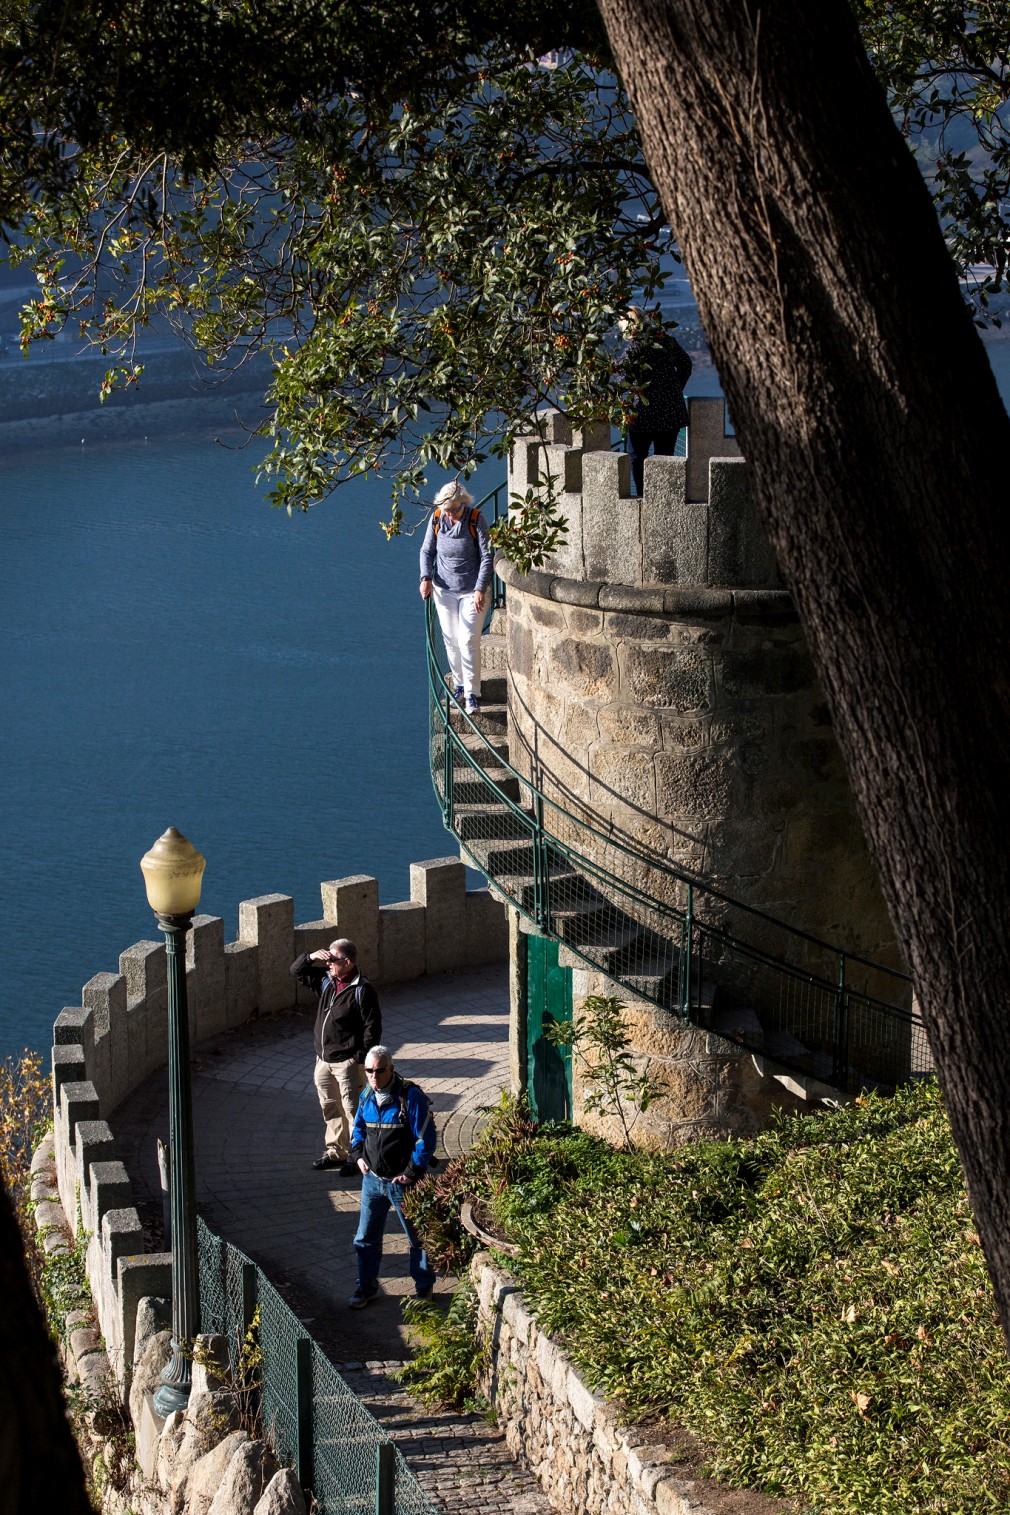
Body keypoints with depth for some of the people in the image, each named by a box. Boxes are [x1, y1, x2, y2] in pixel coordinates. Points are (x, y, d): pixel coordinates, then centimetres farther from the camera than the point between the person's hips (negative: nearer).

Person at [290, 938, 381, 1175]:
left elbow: (372, 1027, -14)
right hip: (323, 1059, 8)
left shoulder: (362, 991, -15)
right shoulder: (326, 981, 5)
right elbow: (296, 970, 14)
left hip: (347, 1062, -7)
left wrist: (361, 1058, -17)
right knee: (330, 1108, 16)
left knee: (352, 1109, -2)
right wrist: (311, 957, -6)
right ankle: (335, 1152, 28)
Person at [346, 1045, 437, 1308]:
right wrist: (358, 1155, 6)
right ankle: (366, 1286, 27)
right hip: (372, 1178, 6)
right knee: (366, 1237, 11)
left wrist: (411, 1173, -17)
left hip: (403, 1181, -5)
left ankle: (424, 1287, 25)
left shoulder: (411, 1097, -18)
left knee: (417, 1237, 9)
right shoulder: (367, 1096, 2)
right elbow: (359, 1126, 21)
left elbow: (426, 1138, -16)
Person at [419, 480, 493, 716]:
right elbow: (427, 550, 8)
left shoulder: (475, 520, -14)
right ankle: (459, 685, 26)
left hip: (472, 590, -4)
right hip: (444, 590, 4)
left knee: (468, 641, -10)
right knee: (451, 640, 9)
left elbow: (486, 557, -12)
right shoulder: (437, 518, -4)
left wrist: (480, 589, -19)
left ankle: (472, 694, -6)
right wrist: (426, 577, -6)